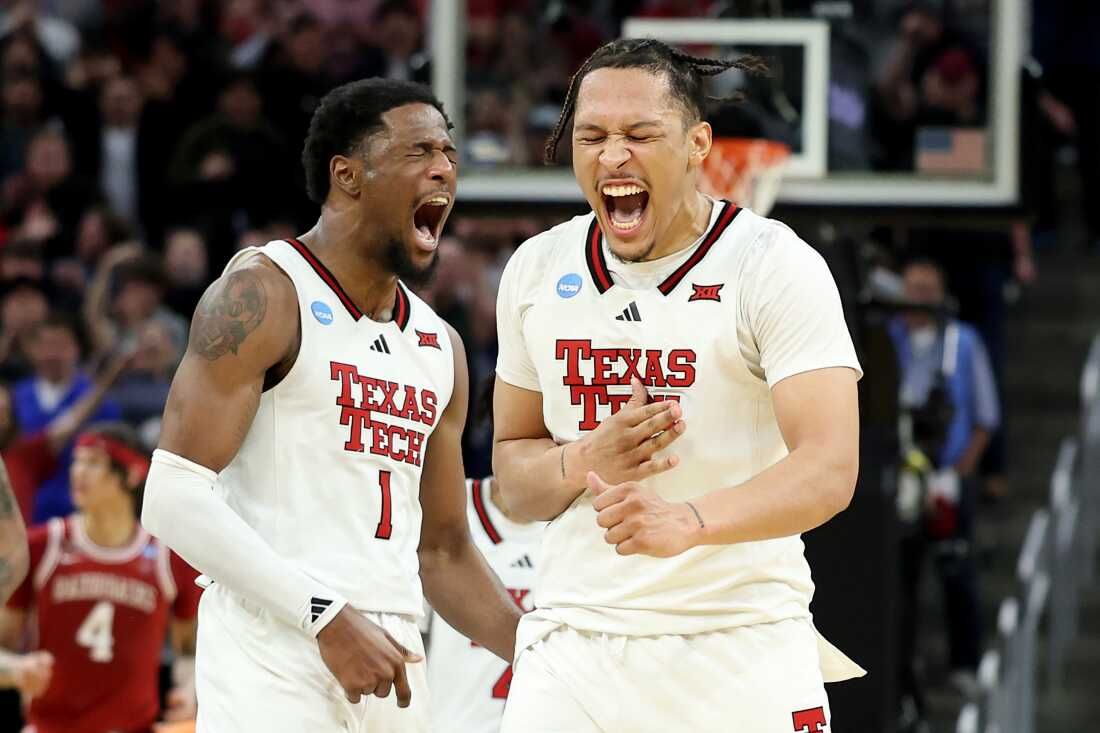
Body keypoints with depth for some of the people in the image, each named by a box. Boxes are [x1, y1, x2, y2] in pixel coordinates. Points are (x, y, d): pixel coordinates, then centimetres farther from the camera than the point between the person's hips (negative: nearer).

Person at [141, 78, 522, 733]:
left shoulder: (440, 347, 18)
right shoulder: (263, 296, -5)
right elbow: (174, 497, -14)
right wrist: (328, 619, -19)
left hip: (391, 660, 7)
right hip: (274, 651, -7)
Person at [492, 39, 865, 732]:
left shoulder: (777, 266, -9)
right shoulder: (537, 270, 7)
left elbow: (829, 470, -19)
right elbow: (513, 476, 13)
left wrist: (688, 521, -36)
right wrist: (585, 462, -10)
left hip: (741, 647, -3)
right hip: (571, 643, 4)